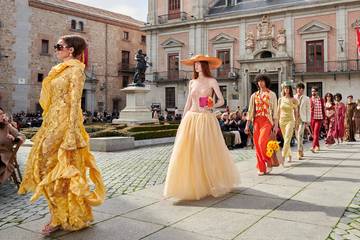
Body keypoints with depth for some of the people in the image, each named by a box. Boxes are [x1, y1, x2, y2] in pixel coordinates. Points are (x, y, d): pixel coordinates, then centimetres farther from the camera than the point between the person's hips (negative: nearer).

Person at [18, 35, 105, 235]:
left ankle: (71, 217, 10)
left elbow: (75, 103, -16)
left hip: (64, 125, -9)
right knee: (52, 169, 10)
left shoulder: (75, 70, -8)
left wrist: (71, 135, -21)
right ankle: (60, 216, 19)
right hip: (53, 124, 9)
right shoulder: (60, 70, 18)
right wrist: (47, 127, 18)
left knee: (64, 172, -3)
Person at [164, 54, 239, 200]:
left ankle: (210, 183, 18)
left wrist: (211, 107, -22)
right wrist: (183, 120, 11)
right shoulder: (192, 82, 12)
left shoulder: (211, 81, 1)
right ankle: (190, 185, 7)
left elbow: (221, 101, -4)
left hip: (206, 120, -4)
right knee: (187, 152, -2)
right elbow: (188, 103, 15)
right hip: (191, 119, 4)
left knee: (207, 152, 0)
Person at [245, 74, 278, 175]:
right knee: (257, 144, 0)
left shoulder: (272, 94, 5)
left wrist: (276, 125, -6)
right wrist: (247, 125, 6)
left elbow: (275, 110, 1)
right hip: (256, 121, 4)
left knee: (262, 142, -19)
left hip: (267, 121, -3)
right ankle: (261, 168, 10)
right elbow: (250, 111, 11)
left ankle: (268, 162, 4)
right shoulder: (254, 95, 12)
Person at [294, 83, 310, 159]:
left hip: (302, 119, -3)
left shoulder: (306, 99, 5)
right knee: (297, 136, 8)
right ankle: (301, 151, 23)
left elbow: (308, 110, 4)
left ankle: (299, 153, -19)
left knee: (300, 135, -17)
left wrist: (308, 121, -2)